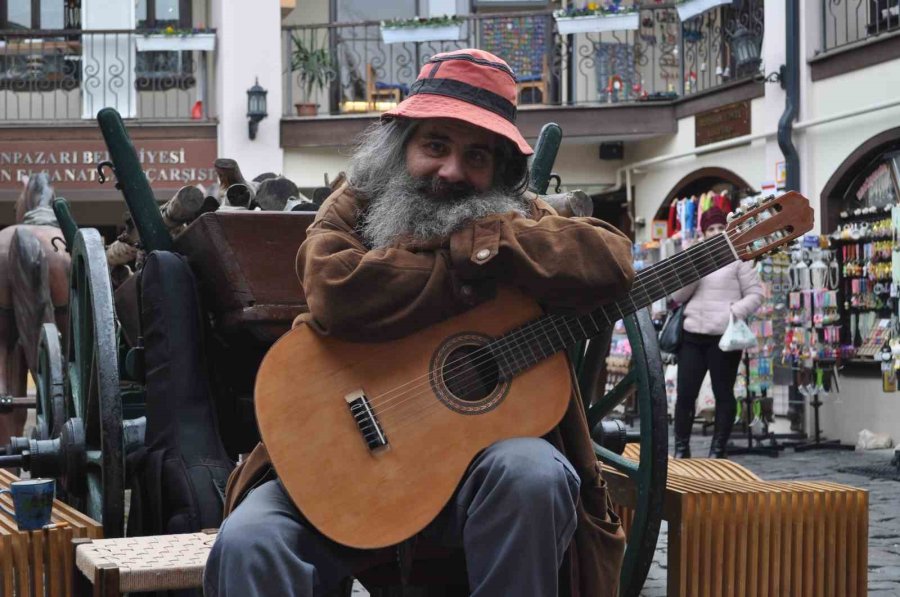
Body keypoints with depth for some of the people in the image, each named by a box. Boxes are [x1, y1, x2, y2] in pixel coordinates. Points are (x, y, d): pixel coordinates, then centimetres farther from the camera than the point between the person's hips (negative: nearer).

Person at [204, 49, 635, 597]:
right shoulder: (354, 209, 5)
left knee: (532, 473, -32)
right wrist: (469, 271, -12)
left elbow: (611, 263, -13)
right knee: (248, 543, -27)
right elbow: (335, 291, -19)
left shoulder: (517, 217, 8)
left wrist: (476, 243, -16)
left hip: (481, 452, 1)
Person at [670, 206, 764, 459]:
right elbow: (677, 296, 10)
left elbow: (755, 295, 2)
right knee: (685, 393, 1)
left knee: (723, 393, 1)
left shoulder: (738, 259, 5)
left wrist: (735, 312, -14)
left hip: (724, 336, -4)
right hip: (692, 335, 4)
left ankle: (718, 450, 7)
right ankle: (681, 448, 11)